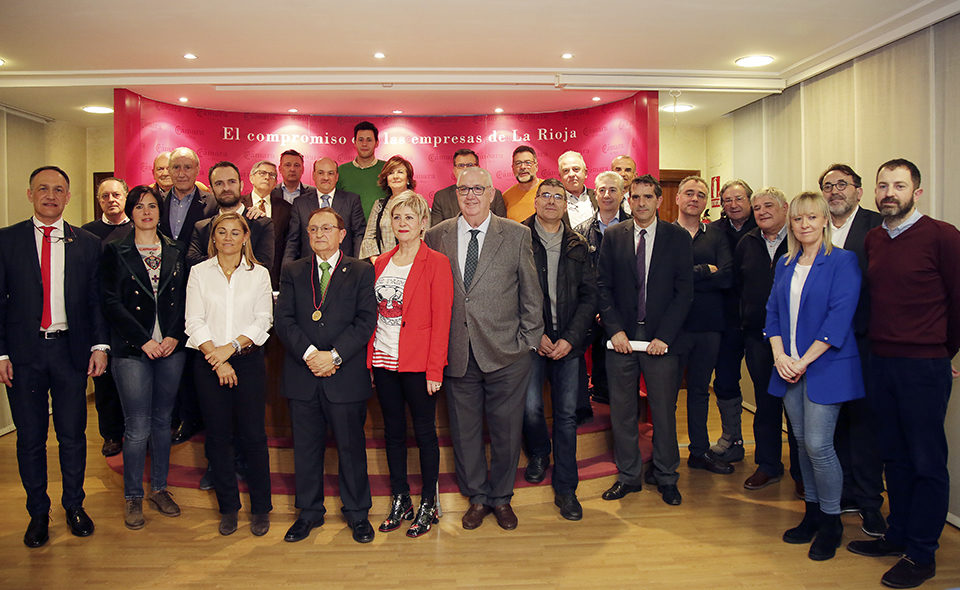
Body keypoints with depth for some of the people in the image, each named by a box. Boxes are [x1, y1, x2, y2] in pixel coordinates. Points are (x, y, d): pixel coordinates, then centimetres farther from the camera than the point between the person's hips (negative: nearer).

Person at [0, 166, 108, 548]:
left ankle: (74, 506, 26)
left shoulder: (87, 243, 6)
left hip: (71, 350, 0)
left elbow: (96, 300, 6)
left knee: (73, 434, 8)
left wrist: (99, 345, -3)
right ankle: (38, 512, 25)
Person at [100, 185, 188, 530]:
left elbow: (185, 300, 7)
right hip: (132, 349, -3)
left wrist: (175, 337, -7)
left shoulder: (176, 252, 10)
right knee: (137, 428, -2)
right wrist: (144, 341, -11)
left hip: (171, 347, 3)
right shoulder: (115, 252, 2)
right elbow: (111, 303, -5)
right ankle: (133, 496, 15)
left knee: (162, 421, 11)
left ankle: (159, 489, 25)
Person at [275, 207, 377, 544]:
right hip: (302, 376, 3)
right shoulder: (293, 272, 11)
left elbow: (365, 321, -6)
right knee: (306, 447, 12)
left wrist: (334, 356, -15)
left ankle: (357, 513, 24)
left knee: (351, 446, 8)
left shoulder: (361, 271, 3)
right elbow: (284, 320, 1)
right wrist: (309, 353, -13)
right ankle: (309, 512, 29)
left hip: (346, 376, -2)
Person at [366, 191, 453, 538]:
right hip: (384, 362, 5)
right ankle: (400, 501, 26)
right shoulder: (381, 263, 12)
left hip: (418, 363, -5)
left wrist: (435, 369, -14)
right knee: (393, 432, 13)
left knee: (424, 432, 4)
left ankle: (428, 505, 18)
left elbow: (441, 320, -9)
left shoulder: (436, 263, -5)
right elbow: (372, 315, 13)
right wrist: (369, 360, 6)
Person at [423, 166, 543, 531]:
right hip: (457, 354, 1)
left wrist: (529, 340, -1)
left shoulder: (517, 235, 2)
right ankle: (477, 498, 31)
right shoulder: (436, 236, 6)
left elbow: (531, 294, 3)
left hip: (506, 353, -1)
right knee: (464, 430, 11)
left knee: (506, 430, 9)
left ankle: (501, 498, 31)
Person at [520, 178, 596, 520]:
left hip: (569, 342, 2)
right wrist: (536, 334, -10)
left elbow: (589, 295, 6)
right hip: (531, 339, -2)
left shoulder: (578, 246, 10)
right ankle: (539, 454, 29)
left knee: (567, 413, 3)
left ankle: (565, 489, 15)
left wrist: (571, 338, -6)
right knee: (531, 406, -4)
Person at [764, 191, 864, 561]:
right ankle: (812, 513, 26)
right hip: (789, 367, 5)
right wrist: (780, 356, -4)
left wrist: (804, 361, -15)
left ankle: (831, 521, 13)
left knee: (818, 444, -6)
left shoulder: (843, 262, -6)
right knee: (802, 443, 11)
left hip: (825, 366, -5)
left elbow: (840, 316, -13)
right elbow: (773, 312, 11)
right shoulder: (785, 264, 12)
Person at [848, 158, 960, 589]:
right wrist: (879, 349, 12)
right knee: (894, 456, 16)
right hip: (881, 361, 6)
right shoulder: (873, 240, 9)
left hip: (924, 365, -6)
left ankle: (921, 554, 16)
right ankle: (897, 535, 30)